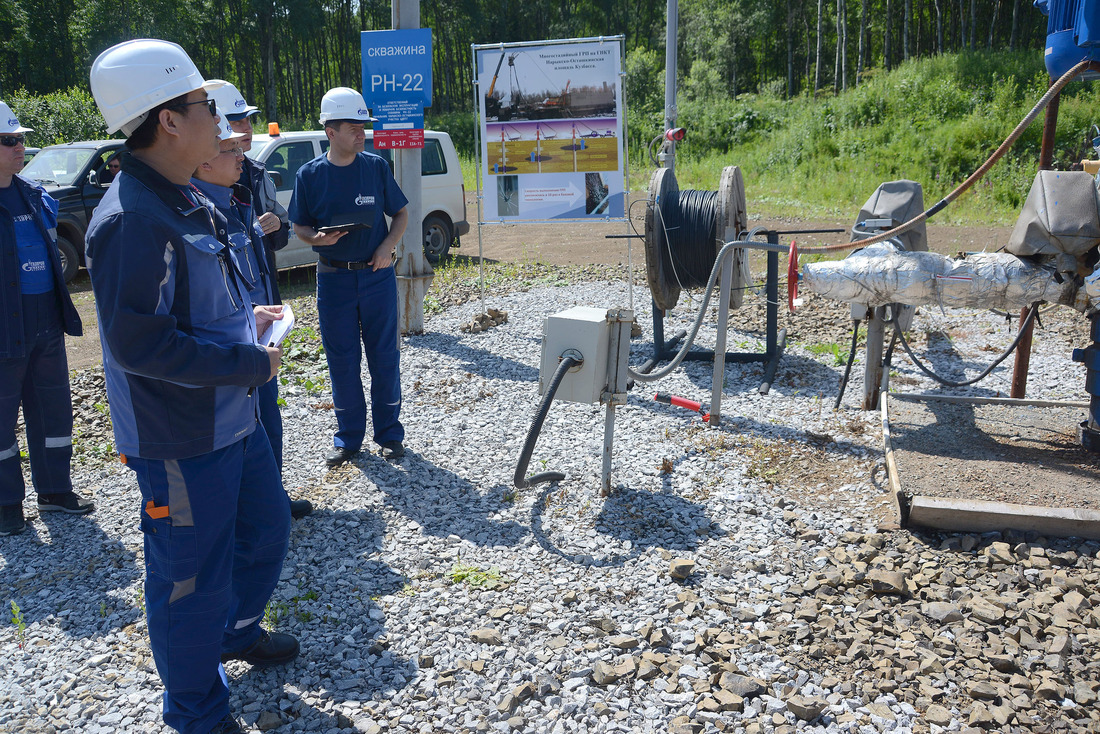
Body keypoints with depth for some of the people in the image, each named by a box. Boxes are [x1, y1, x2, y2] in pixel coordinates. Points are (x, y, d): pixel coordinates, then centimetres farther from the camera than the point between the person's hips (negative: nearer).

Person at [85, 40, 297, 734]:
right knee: (193, 576, 7)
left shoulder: (188, 201, 8)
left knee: (267, 527, 25)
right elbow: (140, 344, -27)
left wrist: (247, 317, 4)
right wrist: (253, 363, -20)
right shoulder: (130, 220, -23)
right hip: (183, 441, -10)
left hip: (234, 418, 10)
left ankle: (238, 629, 51)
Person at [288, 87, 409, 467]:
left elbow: (400, 213, 9)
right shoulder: (310, 174, 0)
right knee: (341, 360, 6)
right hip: (333, 277, 0)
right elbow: (299, 226, 7)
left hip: (376, 275, 0)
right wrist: (317, 238, -15)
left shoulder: (376, 166, 1)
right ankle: (348, 436, 20)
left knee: (384, 355, 5)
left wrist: (387, 247, -8)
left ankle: (389, 432, 19)